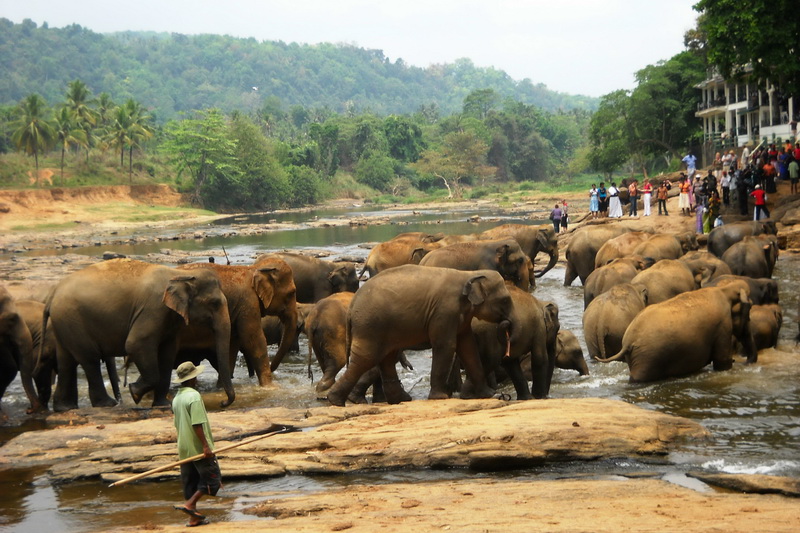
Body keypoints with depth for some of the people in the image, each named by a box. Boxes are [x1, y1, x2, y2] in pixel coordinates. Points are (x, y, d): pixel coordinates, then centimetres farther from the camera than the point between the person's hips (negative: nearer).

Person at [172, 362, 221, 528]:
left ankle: (194, 517, 13)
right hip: (198, 448, -9)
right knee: (212, 478, 0)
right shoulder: (194, 396, -16)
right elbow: (197, 424, -22)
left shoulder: (176, 398, 11)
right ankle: (189, 504, -8)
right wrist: (205, 446, -22)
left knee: (190, 482, 11)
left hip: (184, 448, 9)